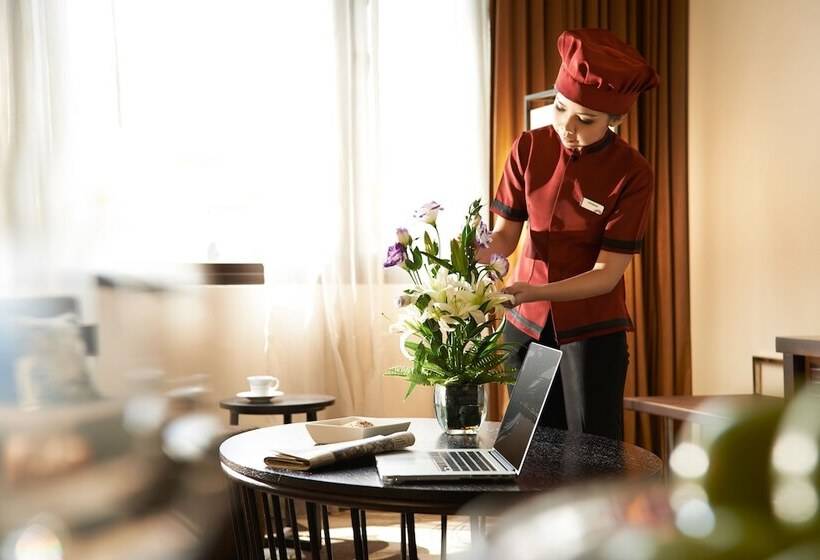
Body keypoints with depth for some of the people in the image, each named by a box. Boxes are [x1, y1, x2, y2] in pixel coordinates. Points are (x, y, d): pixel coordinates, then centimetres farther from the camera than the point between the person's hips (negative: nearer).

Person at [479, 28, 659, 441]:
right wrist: (474, 252, -22)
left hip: (593, 331, -3)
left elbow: (607, 273, -16)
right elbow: (505, 234, 0)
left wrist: (533, 293, -29)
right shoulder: (529, 149, -5)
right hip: (525, 325, 3)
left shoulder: (632, 174, -14)